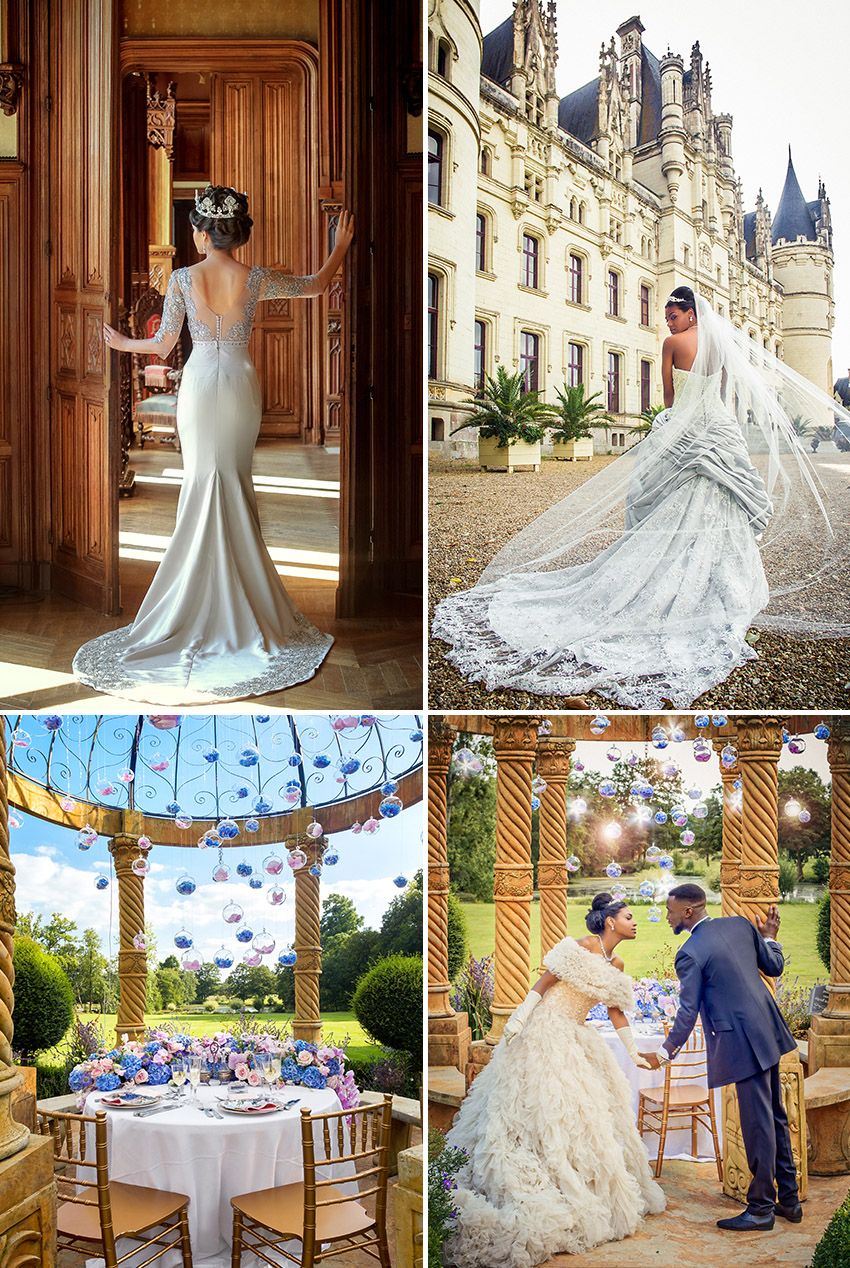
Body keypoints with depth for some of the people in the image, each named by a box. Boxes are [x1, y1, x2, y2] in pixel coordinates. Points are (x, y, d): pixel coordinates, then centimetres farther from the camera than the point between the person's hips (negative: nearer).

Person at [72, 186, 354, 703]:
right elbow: (317, 285, 5)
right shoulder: (256, 280, -8)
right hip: (241, 384, 1)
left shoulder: (182, 279, -10)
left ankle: (201, 596, 9)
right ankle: (241, 603, 12)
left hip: (199, 384, -1)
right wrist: (341, 246, 21)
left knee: (203, 481, 9)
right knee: (237, 484, 10)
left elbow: (164, 345, -2)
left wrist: (124, 343, 18)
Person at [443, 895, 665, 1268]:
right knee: (548, 1112, -13)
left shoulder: (615, 964, 12)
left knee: (595, 1108, 9)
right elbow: (545, 981, -13)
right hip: (546, 1032, -9)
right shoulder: (584, 947, -11)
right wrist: (517, 1020, -20)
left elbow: (615, 1010, 21)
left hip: (576, 1040, 9)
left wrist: (633, 1052, 25)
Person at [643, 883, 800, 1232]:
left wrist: (665, 1052, 1)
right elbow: (774, 967, 12)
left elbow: (688, 1014, -11)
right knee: (775, 1118, 17)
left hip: (743, 1044, -8)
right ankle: (789, 1200, 25)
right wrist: (769, 937, 30)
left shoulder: (690, 954, -14)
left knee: (757, 1124, -2)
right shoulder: (739, 924, 6)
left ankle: (761, 1208, 6)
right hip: (768, 1031, 8)